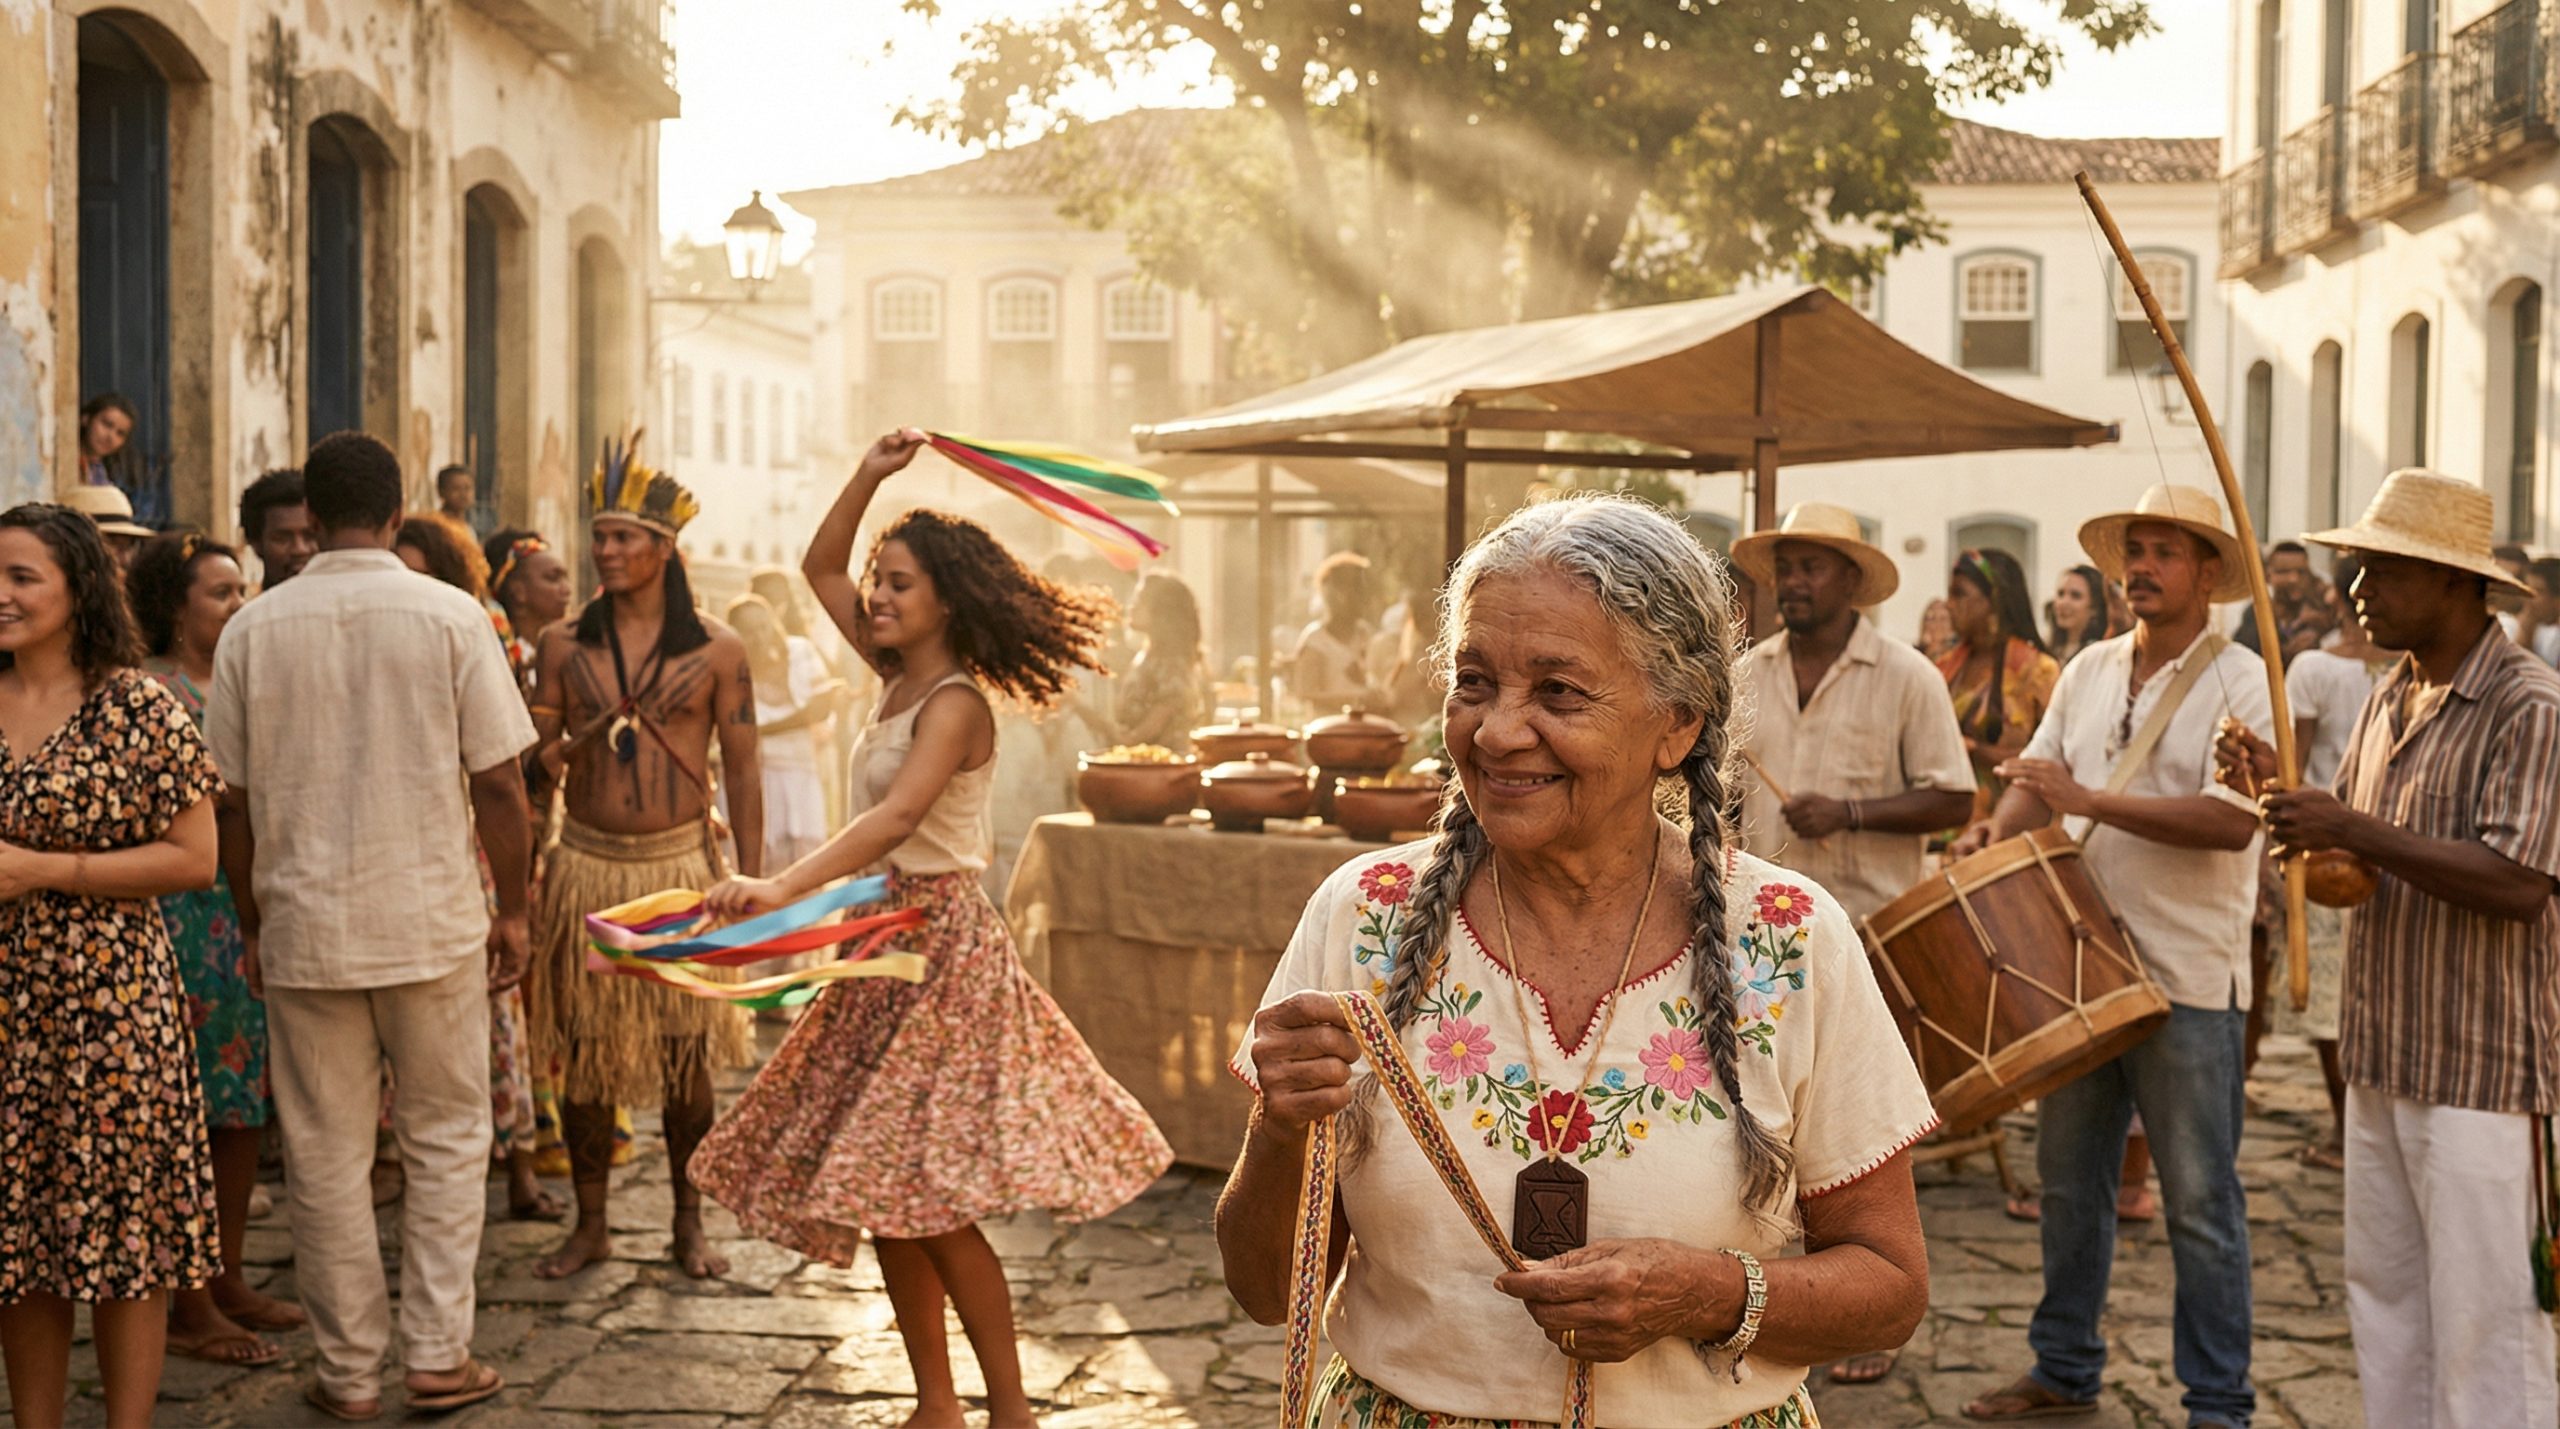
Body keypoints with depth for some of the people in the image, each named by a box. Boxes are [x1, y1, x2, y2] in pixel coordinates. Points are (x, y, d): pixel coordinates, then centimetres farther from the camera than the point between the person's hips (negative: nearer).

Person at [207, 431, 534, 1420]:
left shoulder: (253, 628, -1)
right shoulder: (450, 616, -5)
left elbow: (230, 801, 3)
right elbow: (498, 785, -6)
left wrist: (253, 924, 14)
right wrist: (512, 910, 5)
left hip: (303, 928, 1)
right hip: (433, 924, -1)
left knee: (326, 1154, 10)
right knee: (446, 1137, 12)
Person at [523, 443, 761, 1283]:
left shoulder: (715, 649, 1)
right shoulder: (565, 646, 5)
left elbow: (742, 768, 2)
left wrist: (751, 880, -2)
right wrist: (550, 754, -14)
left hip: (680, 864, -1)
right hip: (587, 866, 2)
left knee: (686, 1053, 4)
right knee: (583, 1051, 5)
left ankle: (689, 1224, 19)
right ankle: (591, 1224, 19)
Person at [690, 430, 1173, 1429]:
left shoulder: (955, 702, -16)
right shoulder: (898, 676, 10)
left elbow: (898, 816, -32)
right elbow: (820, 568, 20)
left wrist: (785, 888, -42)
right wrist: (869, 477, 8)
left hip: (940, 946, -9)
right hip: (887, 939, 9)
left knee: (927, 1198, -10)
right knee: (882, 1190, 9)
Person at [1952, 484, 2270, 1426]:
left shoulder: (2240, 684, -9)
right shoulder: (2088, 672, 10)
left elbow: (2231, 820, -21)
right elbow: (2041, 775, 13)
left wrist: (2092, 801, -23)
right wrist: (1999, 832, -8)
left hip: (2187, 980, -6)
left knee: (2199, 1201, 2)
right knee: (2069, 1179, 15)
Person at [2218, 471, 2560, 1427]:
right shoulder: (2388, 701, 12)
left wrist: (2353, 829, -23)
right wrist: (2278, 791, -1)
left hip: (2482, 1069, -8)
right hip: (2382, 1058, 8)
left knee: (2483, 1317, -1)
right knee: (2384, 1297, 16)